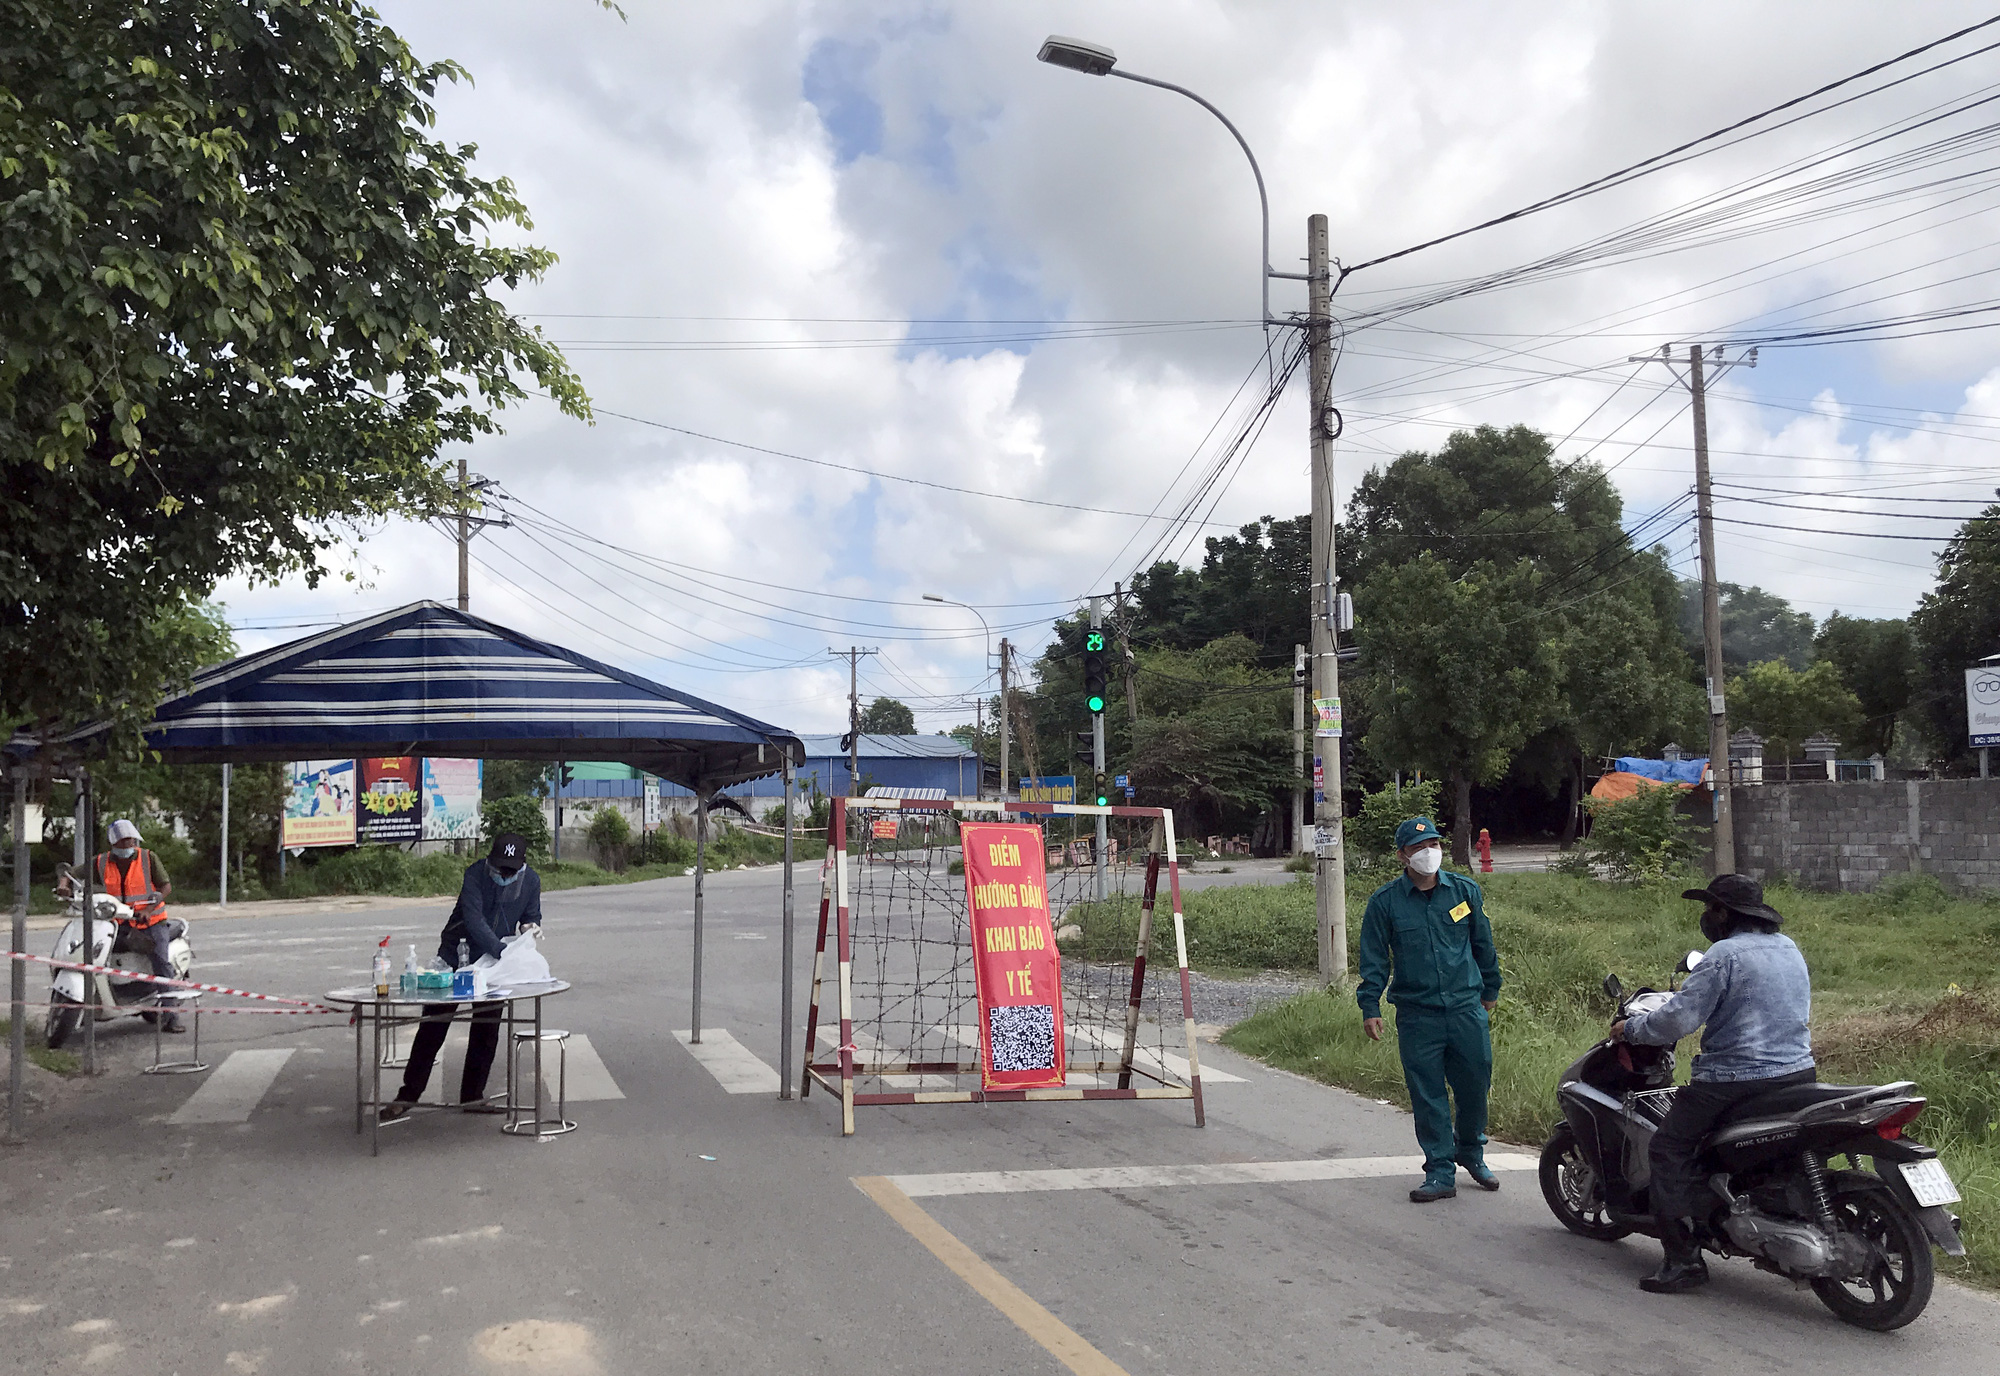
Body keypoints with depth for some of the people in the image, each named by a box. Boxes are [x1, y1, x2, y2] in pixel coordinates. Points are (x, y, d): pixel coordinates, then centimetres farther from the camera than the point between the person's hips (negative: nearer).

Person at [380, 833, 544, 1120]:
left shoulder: (531, 881, -9)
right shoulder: (475, 874, -22)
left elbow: (532, 914, 8)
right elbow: (474, 920, -30)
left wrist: (530, 925, -17)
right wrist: (502, 952, -38)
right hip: (457, 956, -3)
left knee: (487, 1030, 7)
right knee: (433, 1026, 0)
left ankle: (472, 1096, 18)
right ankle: (408, 1095, 10)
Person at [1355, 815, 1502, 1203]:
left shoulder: (1465, 890, 5)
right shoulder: (1384, 902, -1)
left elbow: (1483, 943, 17)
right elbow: (1373, 958, 1)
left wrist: (1490, 989, 23)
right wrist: (1370, 1006, -5)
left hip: (1467, 1009, 2)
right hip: (1416, 1015, -2)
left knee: (1475, 1086, 10)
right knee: (1427, 1096, 1)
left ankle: (1472, 1153, 34)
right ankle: (1440, 1172, 11)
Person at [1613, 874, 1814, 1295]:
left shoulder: (1726, 954, -14)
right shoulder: (1788, 948, 11)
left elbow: (1677, 1019, -18)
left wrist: (1629, 1029, -3)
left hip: (1735, 1082, -8)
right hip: (1800, 1074, 9)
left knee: (1669, 1150, -2)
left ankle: (1683, 1258, -7)